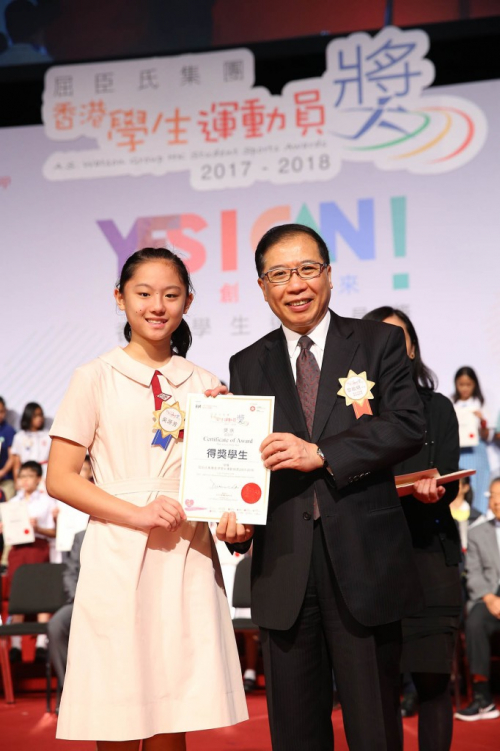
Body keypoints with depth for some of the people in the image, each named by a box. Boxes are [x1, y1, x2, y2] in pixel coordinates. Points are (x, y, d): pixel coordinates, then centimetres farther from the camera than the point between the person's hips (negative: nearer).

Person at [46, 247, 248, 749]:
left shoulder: (204, 385, 13)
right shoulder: (96, 378, 3)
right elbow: (59, 478, -2)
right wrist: (138, 514, -13)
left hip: (187, 559, 3)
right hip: (117, 558, -3)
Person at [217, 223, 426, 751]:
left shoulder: (380, 343, 4)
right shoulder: (248, 365, 13)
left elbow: (409, 425, -9)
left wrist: (321, 453, -19)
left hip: (363, 565, -2)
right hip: (282, 569, 3)